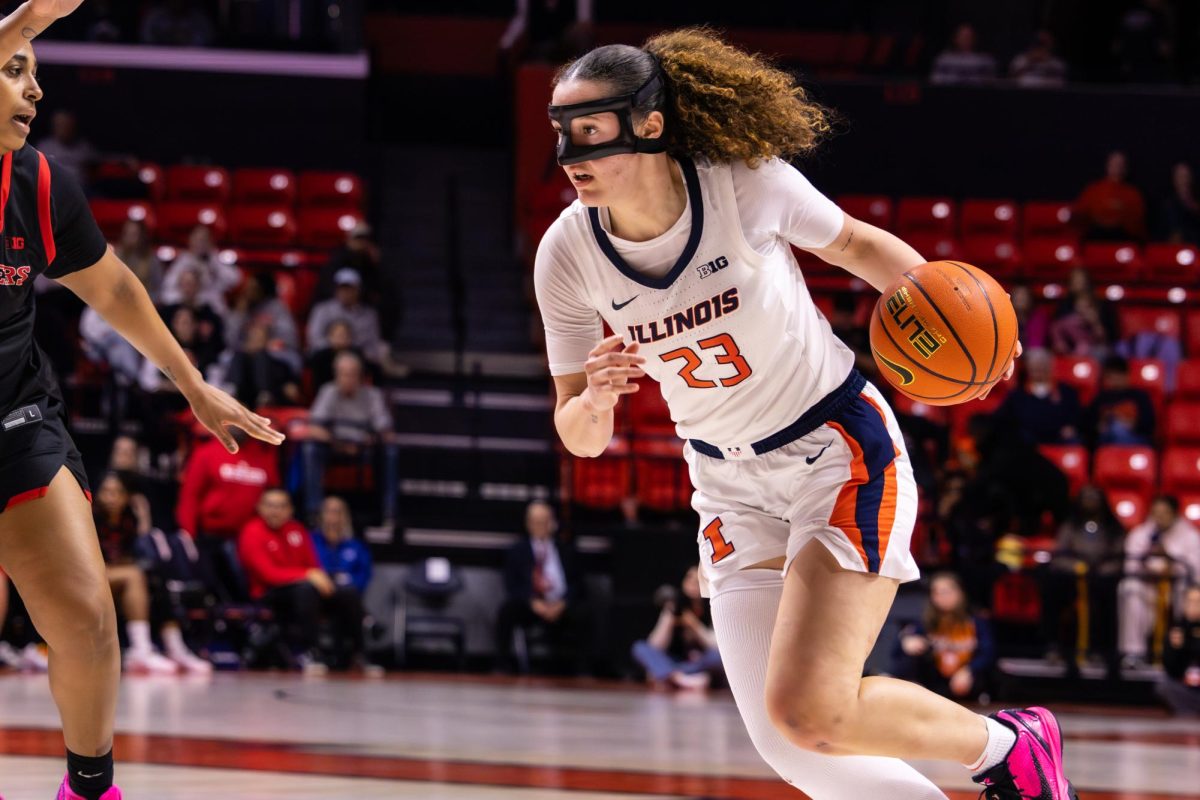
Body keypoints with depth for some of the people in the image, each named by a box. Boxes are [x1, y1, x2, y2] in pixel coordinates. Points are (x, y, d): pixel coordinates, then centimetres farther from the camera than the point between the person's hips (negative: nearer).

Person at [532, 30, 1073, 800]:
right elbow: (581, 438, -4)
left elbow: (856, 244, 2)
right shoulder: (567, 254, -11)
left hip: (843, 451, -4)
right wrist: (596, 399, -28)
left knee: (809, 710, -20)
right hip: (734, 488, 4)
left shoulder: (747, 183, -19)